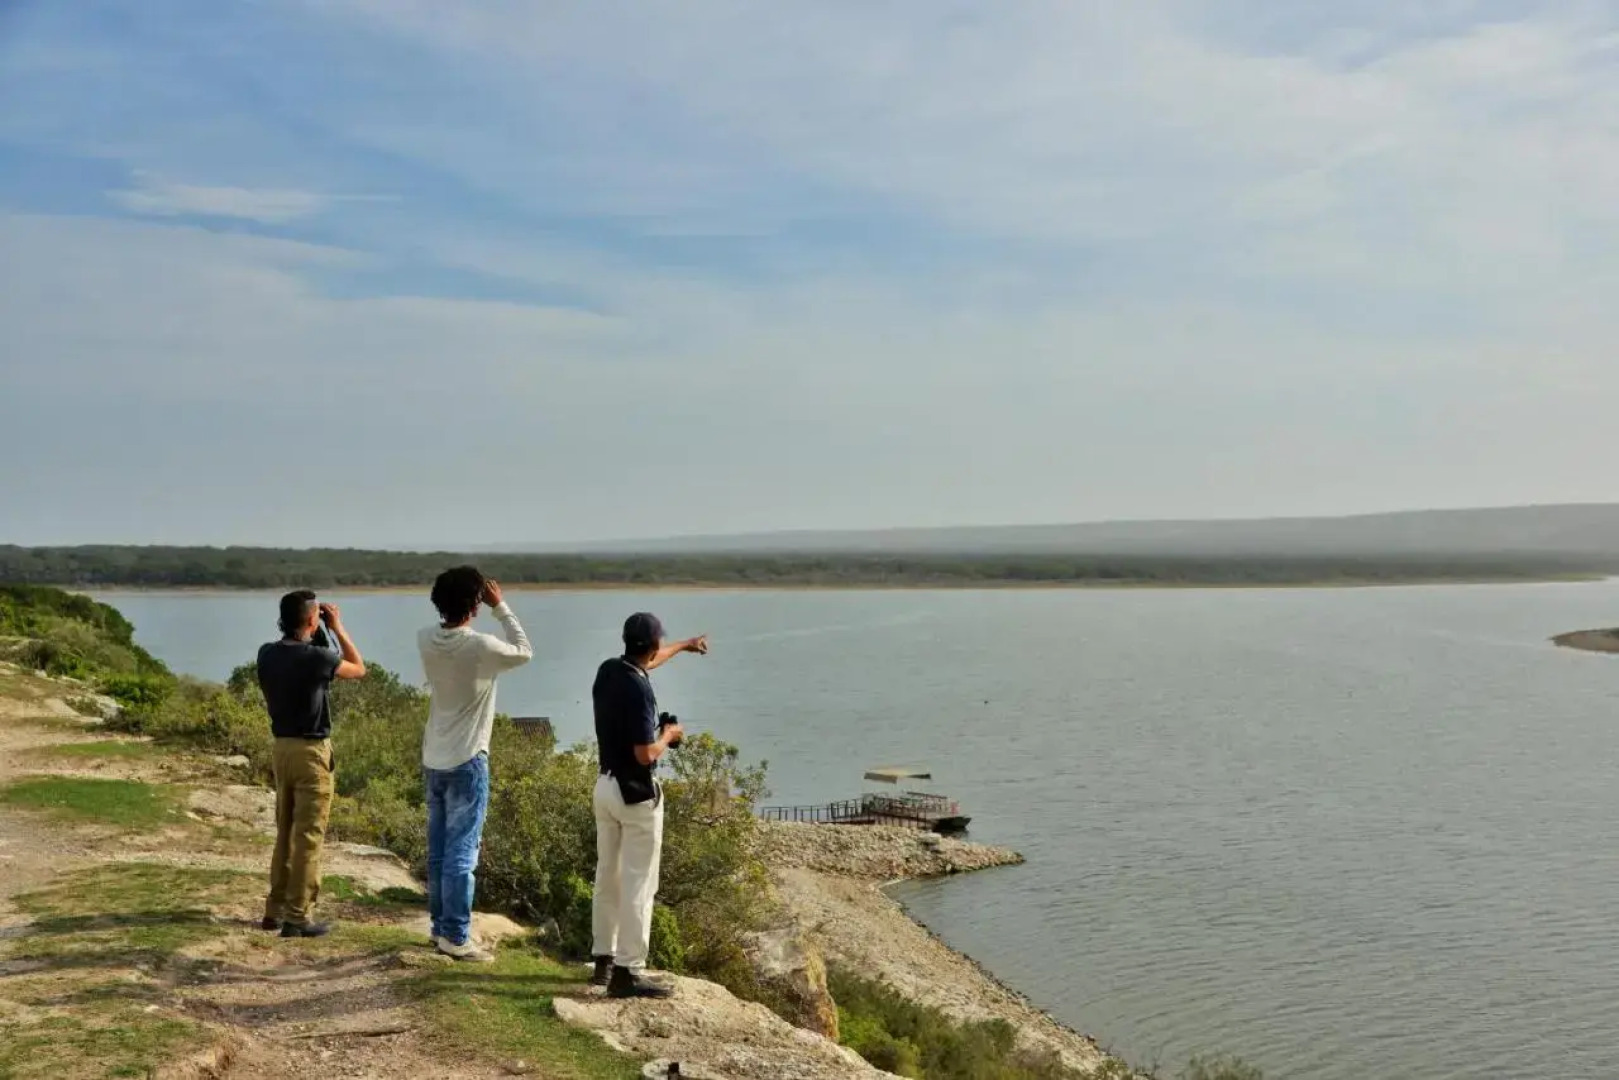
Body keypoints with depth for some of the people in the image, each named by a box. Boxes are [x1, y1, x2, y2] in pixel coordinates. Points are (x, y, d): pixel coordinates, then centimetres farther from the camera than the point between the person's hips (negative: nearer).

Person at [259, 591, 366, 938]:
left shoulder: (268, 654, 1)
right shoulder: (316, 657, -18)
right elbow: (359, 669, -1)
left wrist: (325, 633, 16)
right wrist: (337, 629, 3)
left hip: (282, 748, 7)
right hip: (311, 751, -7)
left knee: (285, 833, 17)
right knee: (308, 837, -1)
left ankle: (276, 909, 24)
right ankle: (297, 917, 1)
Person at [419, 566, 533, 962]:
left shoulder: (426, 639, -3)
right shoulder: (480, 646, -21)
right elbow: (525, 652, -2)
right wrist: (501, 607, -2)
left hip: (434, 760, 7)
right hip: (466, 763, -7)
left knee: (438, 850, 15)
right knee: (462, 853, -1)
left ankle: (440, 926, 25)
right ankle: (456, 938, 3)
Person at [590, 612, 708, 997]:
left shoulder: (608, 670, 2)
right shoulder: (639, 689, -24)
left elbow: (643, 663, 27)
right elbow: (646, 755, -25)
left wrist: (684, 645, 39)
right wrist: (668, 735, -4)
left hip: (606, 785, 9)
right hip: (636, 794, -9)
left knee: (607, 877, 16)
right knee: (637, 885, -3)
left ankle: (604, 960, 25)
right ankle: (627, 972, 0)